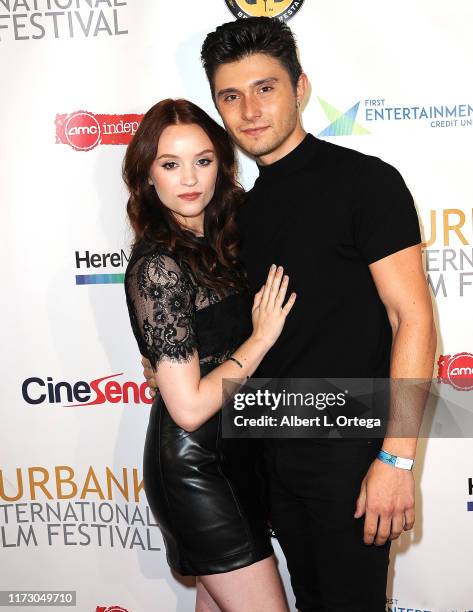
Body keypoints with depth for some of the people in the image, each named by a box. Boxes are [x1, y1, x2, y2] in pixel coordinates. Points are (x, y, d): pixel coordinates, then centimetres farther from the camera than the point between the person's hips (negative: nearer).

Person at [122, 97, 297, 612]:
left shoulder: (212, 241, 5)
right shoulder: (156, 264, -21)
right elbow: (189, 406, -23)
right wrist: (263, 337, -16)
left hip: (230, 451, 9)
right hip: (194, 465, -9)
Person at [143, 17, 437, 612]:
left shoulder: (366, 181, -12)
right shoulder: (247, 206, 10)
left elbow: (412, 319, -16)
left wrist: (397, 457, -19)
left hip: (348, 450, -6)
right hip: (274, 450, 7)